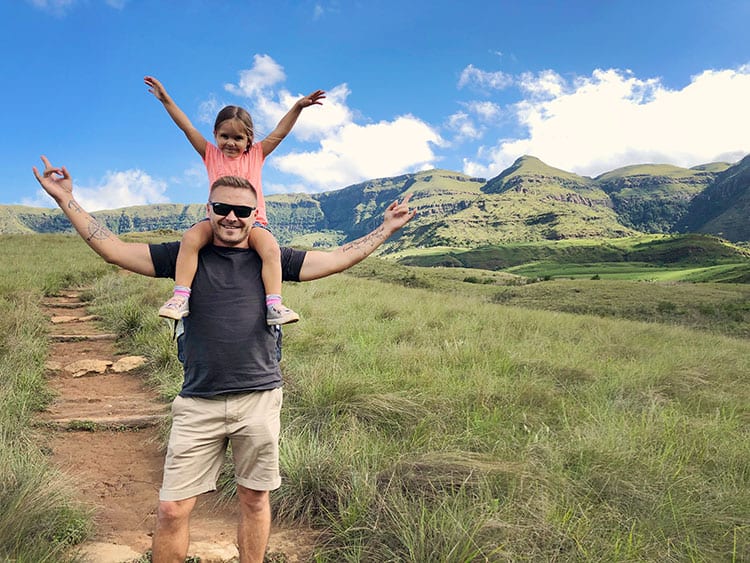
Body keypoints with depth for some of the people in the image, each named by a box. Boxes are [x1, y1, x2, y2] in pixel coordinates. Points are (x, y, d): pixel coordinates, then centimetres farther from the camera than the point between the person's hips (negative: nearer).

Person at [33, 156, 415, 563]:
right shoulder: (185, 255, 5)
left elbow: (337, 259, 6)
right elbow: (114, 250, 4)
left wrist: (386, 228, 7)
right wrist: (66, 200, 1)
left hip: (259, 399, 0)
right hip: (198, 404, 0)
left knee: (254, 500, 15)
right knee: (171, 510, 4)